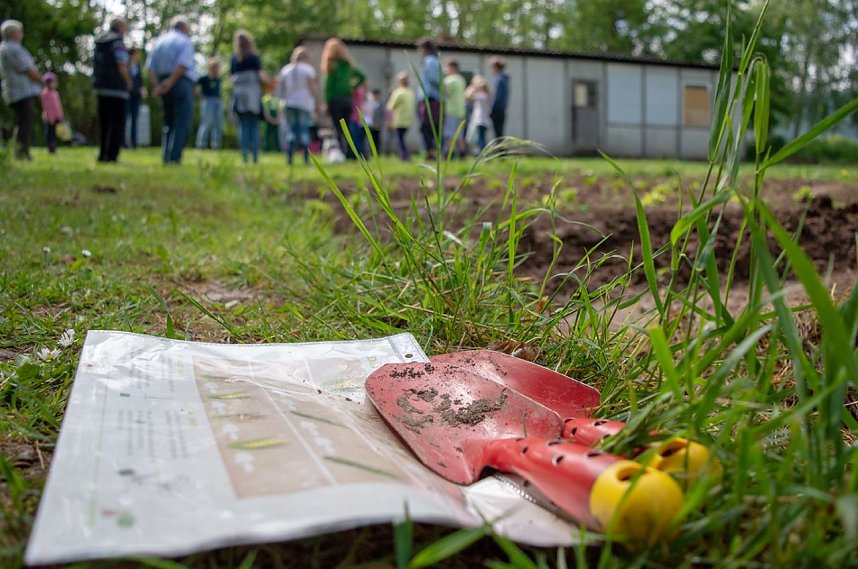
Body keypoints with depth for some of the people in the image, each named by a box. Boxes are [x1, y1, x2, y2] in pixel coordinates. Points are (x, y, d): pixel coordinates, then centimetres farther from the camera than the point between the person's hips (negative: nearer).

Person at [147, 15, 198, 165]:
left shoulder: (159, 40, 18)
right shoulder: (185, 41, -1)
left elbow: (151, 66, 8)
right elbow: (182, 64, -17)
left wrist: (156, 85, -3)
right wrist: (171, 81, -15)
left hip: (163, 84, 7)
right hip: (181, 84, -7)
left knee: (168, 123, 15)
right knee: (182, 124, -7)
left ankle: (166, 157, 11)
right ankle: (174, 157, -15)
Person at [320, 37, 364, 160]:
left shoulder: (332, 65, -6)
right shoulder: (349, 65, 10)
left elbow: (329, 85, -10)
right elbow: (362, 76, 17)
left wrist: (327, 103, -8)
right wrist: (353, 87, 13)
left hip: (336, 99, -5)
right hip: (348, 99, 5)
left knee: (339, 130, -5)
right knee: (346, 130, 11)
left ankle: (345, 154, -15)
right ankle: (350, 155, 8)